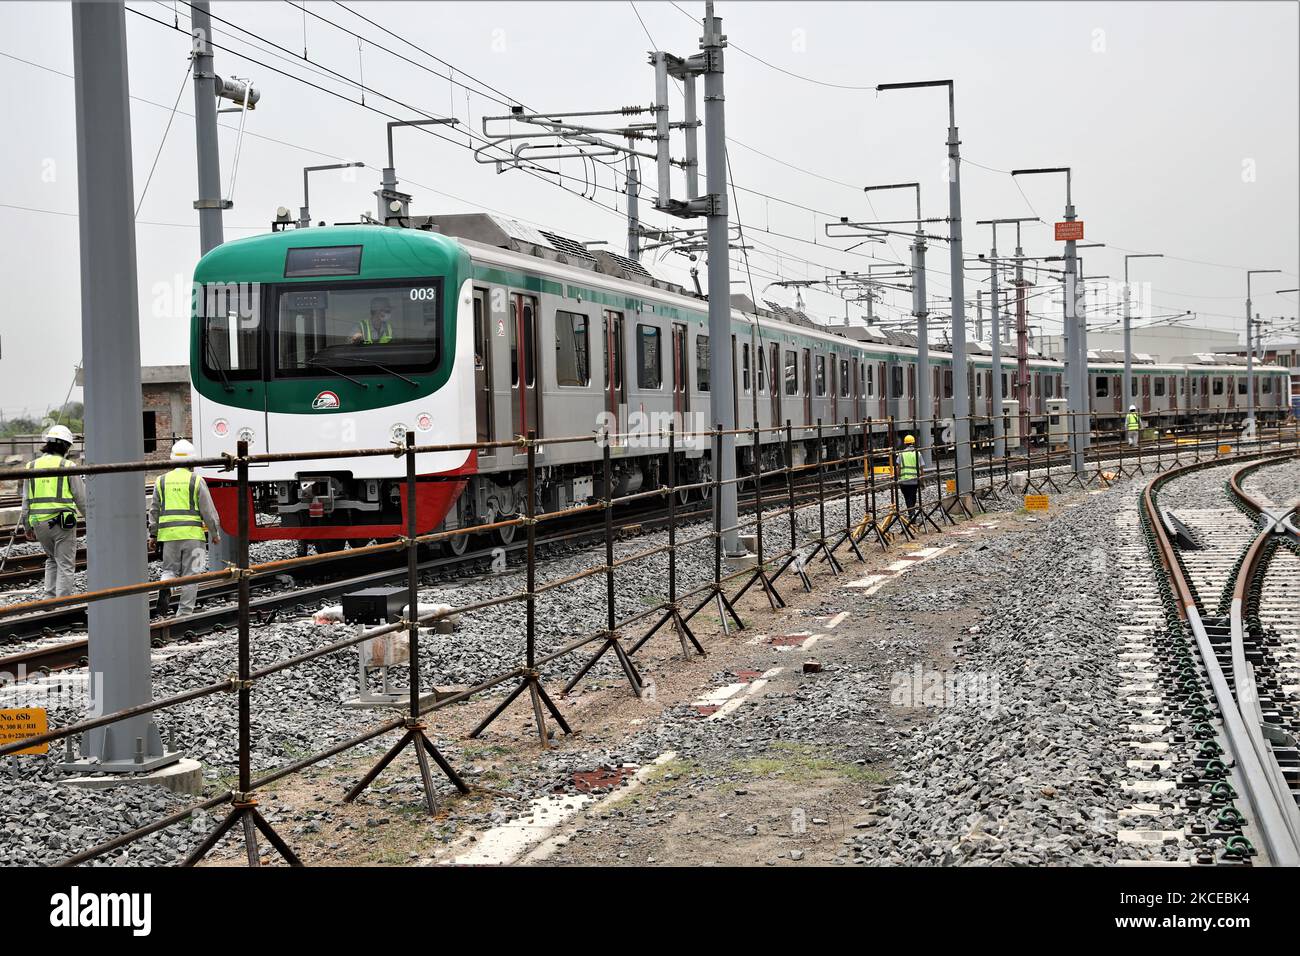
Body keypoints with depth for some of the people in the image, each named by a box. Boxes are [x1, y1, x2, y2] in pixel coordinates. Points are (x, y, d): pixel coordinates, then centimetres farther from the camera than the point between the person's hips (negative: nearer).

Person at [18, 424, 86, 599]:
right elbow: (81, 498, -3)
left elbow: (26, 500, 10)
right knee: (65, 565, 2)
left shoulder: (32, 467, 7)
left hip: (39, 523, 5)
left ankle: (50, 598, 15)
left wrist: (26, 526, 16)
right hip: (63, 521, -5)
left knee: (52, 560, 22)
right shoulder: (67, 467, -6)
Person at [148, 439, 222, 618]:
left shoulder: (162, 481, 8)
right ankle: (184, 613, 4)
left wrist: (152, 534, 19)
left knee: (169, 569, 14)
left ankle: (165, 588, -16)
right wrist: (215, 533, 10)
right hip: (192, 534, -3)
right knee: (190, 574, 4)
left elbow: (154, 510, 12)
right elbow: (208, 510, 0)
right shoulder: (196, 481, -1)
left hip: (168, 534, 3)